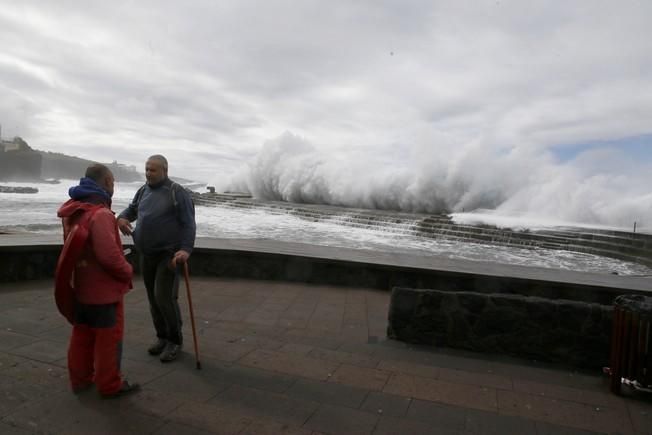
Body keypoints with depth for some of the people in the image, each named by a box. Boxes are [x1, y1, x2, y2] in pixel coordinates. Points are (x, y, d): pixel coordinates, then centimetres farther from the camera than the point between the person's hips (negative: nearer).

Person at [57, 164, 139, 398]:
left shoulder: (72, 211, 6)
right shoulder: (101, 214, -25)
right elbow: (109, 255, -30)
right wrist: (127, 272, -13)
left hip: (79, 286, 9)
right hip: (104, 289, -9)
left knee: (82, 335, 20)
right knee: (108, 337, 5)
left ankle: (80, 379, 33)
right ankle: (110, 385, 18)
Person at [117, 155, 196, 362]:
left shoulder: (177, 193, -10)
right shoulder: (143, 191, 11)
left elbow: (188, 224, -13)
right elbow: (132, 209, 25)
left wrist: (186, 249, -25)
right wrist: (122, 218, 1)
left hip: (169, 254, -7)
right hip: (146, 255, 7)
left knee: (164, 297, -11)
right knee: (153, 298, 11)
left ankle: (175, 340, 6)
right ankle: (162, 337, 26)